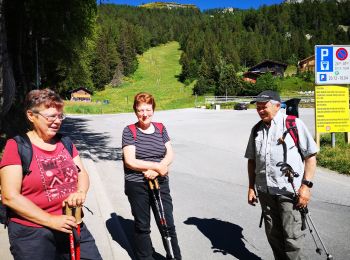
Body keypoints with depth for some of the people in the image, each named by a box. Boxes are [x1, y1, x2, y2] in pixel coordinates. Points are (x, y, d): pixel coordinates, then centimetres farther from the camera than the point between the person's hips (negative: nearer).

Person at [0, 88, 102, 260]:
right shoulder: (17, 146, -10)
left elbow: (82, 173, 9)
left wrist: (80, 192, -14)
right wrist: (51, 220, -16)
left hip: (73, 226, 5)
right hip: (32, 234, -4)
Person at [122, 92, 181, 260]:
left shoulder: (160, 128, 5)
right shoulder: (129, 131, -6)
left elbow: (170, 154, 0)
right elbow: (130, 161, -14)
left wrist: (155, 170, -17)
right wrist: (157, 165, -17)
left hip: (160, 183, 3)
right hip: (137, 186, -2)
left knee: (168, 225, 7)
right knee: (142, 226, 14)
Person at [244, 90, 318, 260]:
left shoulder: (293, 124, -4)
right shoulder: (256, 130, 11)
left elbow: (311, 155, -5)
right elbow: (252, 160, 16)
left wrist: (306, 185, -12)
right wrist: (251, 187, 13)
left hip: (289, 191, -5)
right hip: (265, 191, 5)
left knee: (291, 236, -2)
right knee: (273, 234, 14)